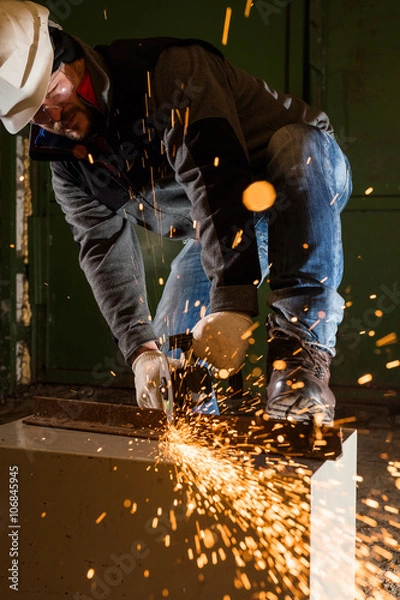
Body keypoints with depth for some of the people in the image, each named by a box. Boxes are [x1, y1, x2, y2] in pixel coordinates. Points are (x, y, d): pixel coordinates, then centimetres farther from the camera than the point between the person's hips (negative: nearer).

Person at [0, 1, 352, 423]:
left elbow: (215, 177, -42)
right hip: (220, 229, 6)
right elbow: (103, 248, -10)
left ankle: (301, 346, -42)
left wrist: (232, 304, -50)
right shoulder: (67, 158, -7)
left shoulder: (168, 70, -31)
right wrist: (140, 349, -23)